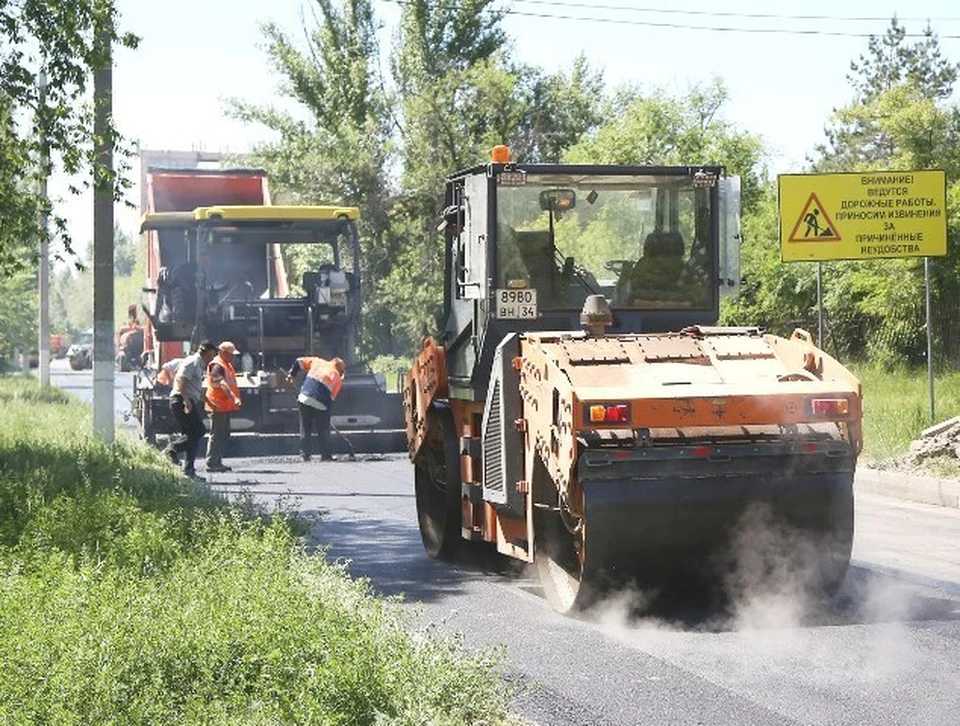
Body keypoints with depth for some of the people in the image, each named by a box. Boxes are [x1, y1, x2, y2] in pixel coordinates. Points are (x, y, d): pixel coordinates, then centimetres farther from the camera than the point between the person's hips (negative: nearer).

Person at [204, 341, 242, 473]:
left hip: (225, 406, 10)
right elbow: (222, 384, -28)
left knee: (224, 435, 13)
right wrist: (234, 398, -37)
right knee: (216, 435, -8)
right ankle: (212, 463, -7)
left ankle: (217, 462, 18)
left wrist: (235, 399, 24)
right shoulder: (217, 366, -15)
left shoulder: (227, 365, 18)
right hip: (218, 406, -10)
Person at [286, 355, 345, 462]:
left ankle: (304, 454, 10)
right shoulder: (337, 378, 8)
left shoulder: (318, 362, 15)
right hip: (320, 405, -3)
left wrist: (292, 374, 27)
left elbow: (299, 362, 18)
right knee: (323, 431, 10)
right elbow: (332, 397, 4)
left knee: (305, 430, 12)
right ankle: (325, 455, 7)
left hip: (305, 398, 3)